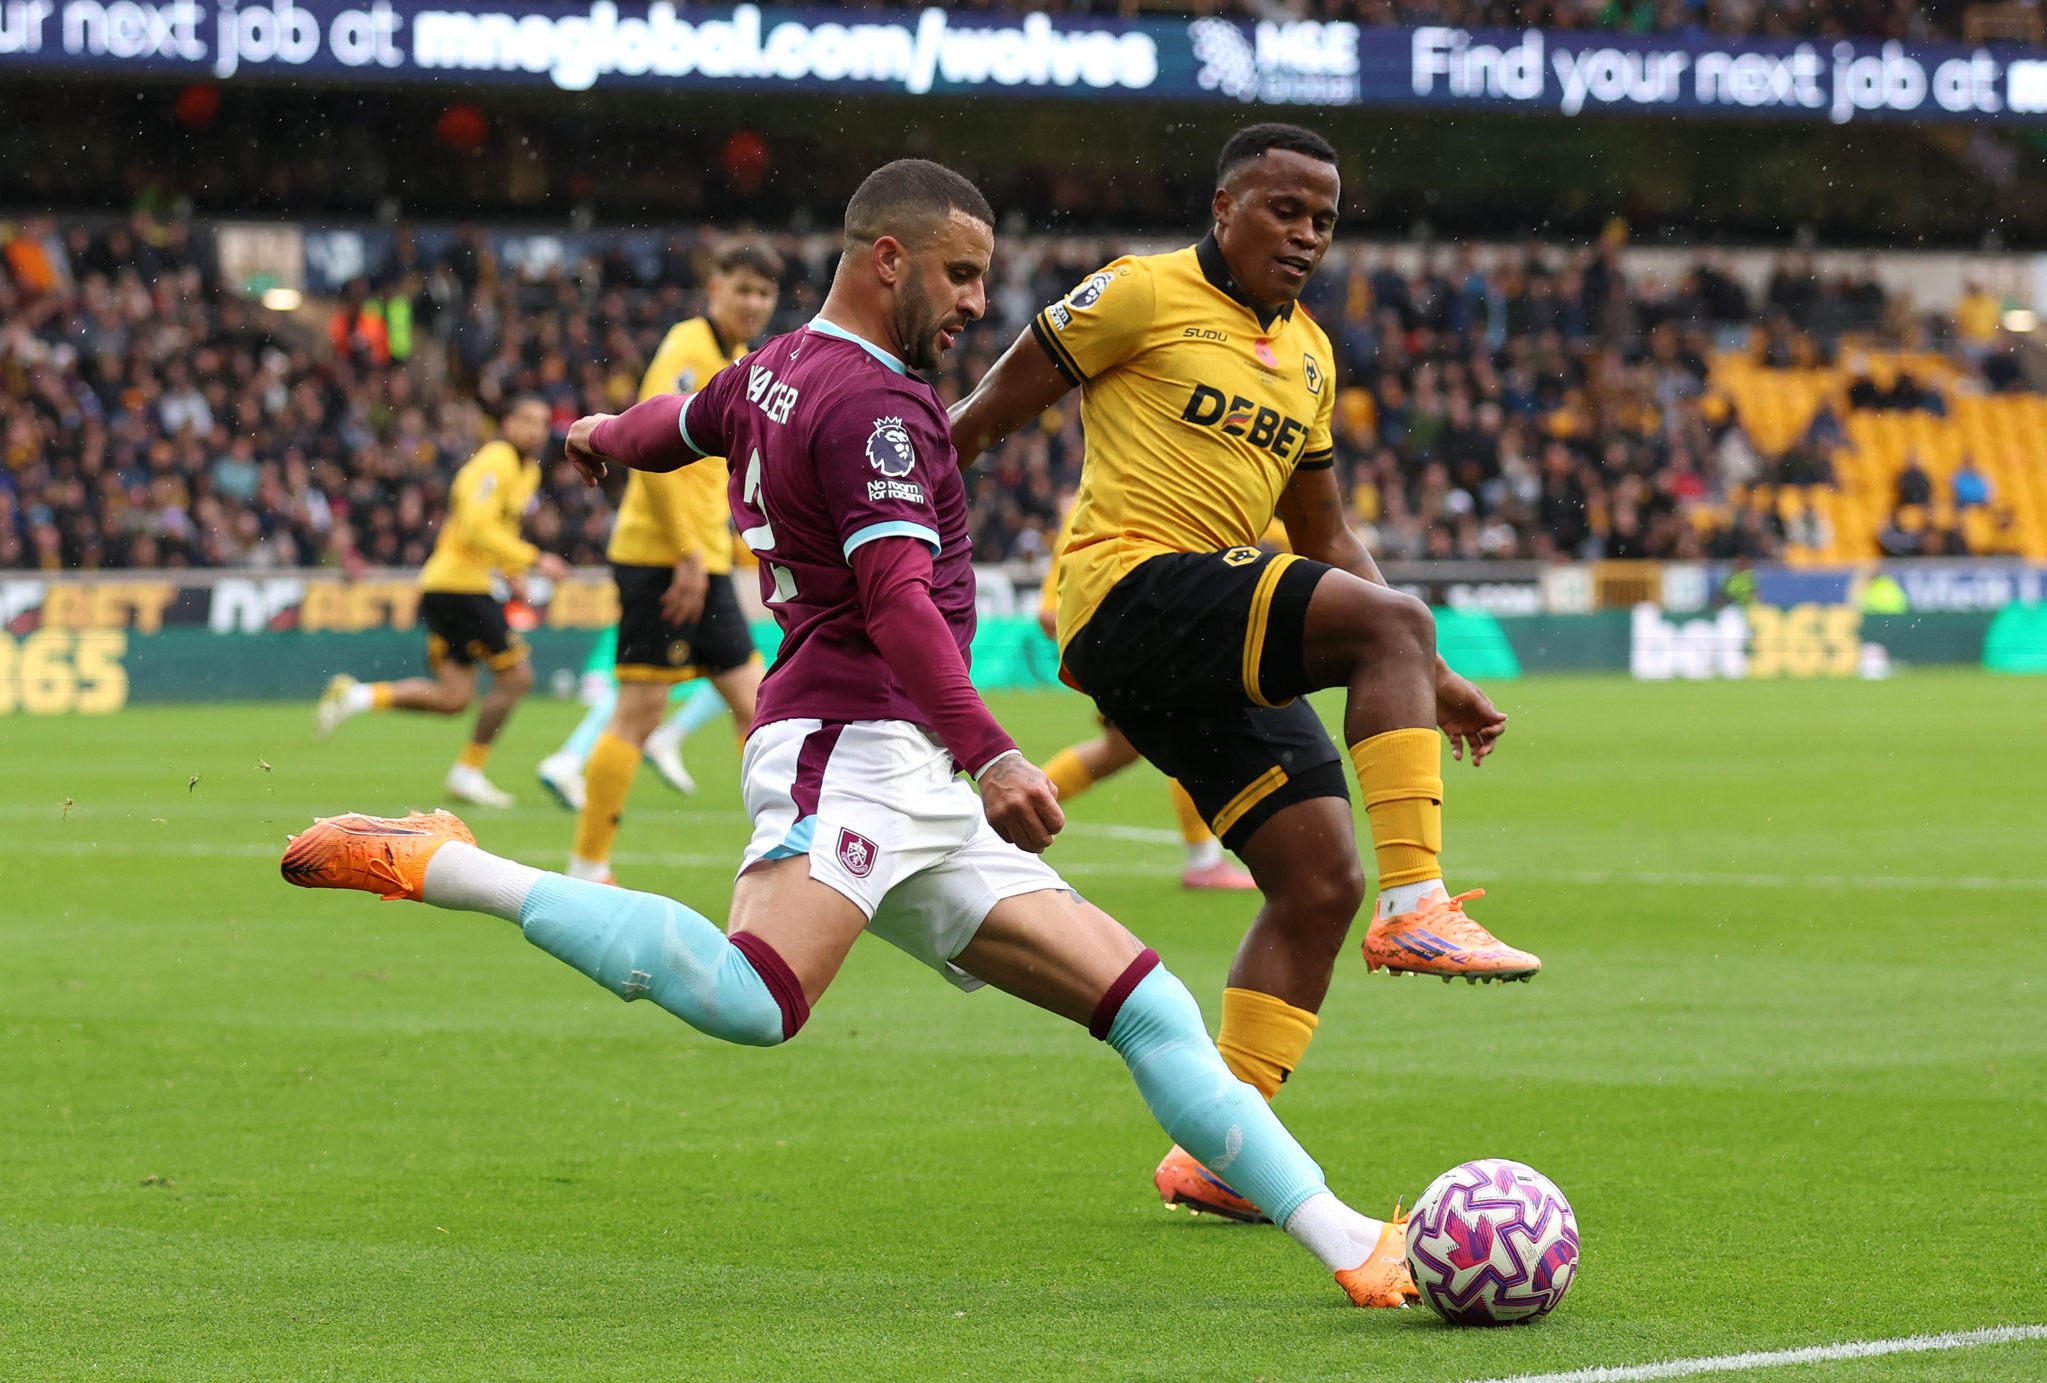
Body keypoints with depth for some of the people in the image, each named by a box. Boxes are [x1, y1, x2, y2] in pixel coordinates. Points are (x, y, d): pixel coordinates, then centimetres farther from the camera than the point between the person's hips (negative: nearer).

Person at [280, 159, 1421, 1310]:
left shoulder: (774, 372, 21)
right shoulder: (875, 405, -10)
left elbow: (673, 427, 43)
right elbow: (900, 602, -23)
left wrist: (604, 437, 66)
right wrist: (990, 757, -31)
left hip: (922, 789, 11)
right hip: (853, 747, -11)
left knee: (1148, 1004, 4)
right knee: (751, 1004, -35)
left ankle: (1352, 1247, 1)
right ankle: (442, 868, -19)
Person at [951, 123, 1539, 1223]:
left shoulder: (1308, 355, 21)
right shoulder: (1144, 295, -2)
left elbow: (1325, 541, 27)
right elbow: (980, 421, 2)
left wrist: (1431, 685, 22)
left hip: (1213, 654, 8)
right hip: (1129, 586, -8)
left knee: (1321, 880, 0)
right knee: (1392, 622, -25)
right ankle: (1416, 910, -29)